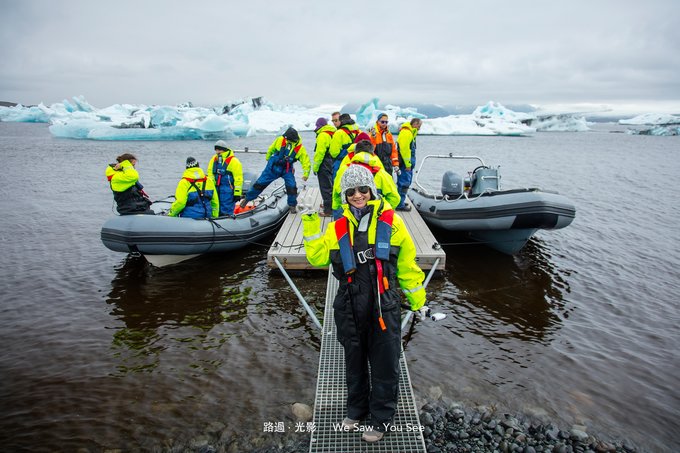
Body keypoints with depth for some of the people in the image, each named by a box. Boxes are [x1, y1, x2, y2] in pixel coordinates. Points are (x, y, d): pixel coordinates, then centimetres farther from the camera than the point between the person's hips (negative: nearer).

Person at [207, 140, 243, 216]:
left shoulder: (233, 161, -11)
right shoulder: (214, 159, 9)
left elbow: (238, 179, -12)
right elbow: (210, 173, 18)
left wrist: (237, 193, -13)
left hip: (228, 191, -7)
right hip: (216, 189, 7)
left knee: (226, 212, -4)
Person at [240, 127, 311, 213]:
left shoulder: (300, 148, -17)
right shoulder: (280, 140, -15)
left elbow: (306, 162, -15)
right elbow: (271, 149, 5)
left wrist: (306, 174, -27)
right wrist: (268, 159, 19)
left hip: (287, 169, 0)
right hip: (273, 166, 1)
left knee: (291, 187, -16)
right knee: (260, 183, 4)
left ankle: (292, 206, 8)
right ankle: (247, 198, 21)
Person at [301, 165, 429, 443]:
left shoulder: (391, 222, -3)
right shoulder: (338, 227, 5)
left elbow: (407, 265, 2)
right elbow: (317, 257, -3)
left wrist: (418, 302, 7)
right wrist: (311, 223, -8)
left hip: (384, 306, -2)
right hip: (349, 308, 3)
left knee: (385, 363, 10)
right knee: (354, 361, 20)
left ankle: (381, 417, 34)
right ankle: (357, 409, 44)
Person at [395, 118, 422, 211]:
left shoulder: (410, 132, 19)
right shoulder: (406, 132, -15)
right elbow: (404, 149, -21)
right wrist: (408, 164, -20)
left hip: (407, 162, 11)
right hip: (405, 163, -11)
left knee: (405, 182, 17)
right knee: (404, 183, -8)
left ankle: (400, 202, 26)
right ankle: (400, 205, -5)